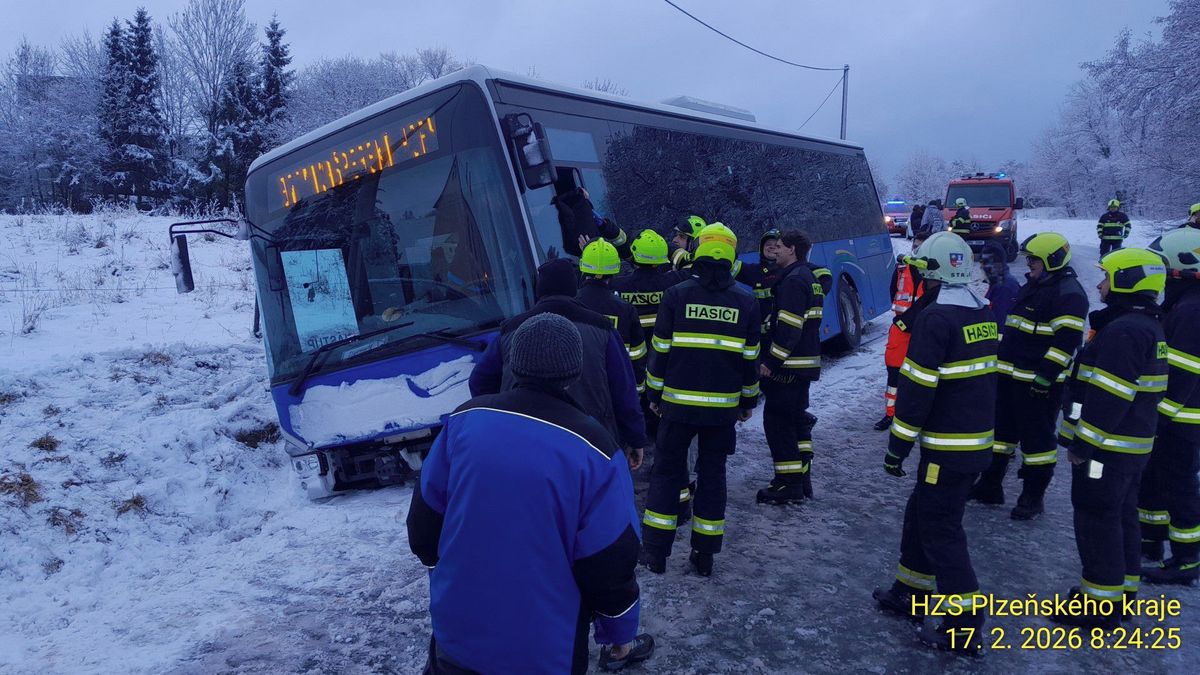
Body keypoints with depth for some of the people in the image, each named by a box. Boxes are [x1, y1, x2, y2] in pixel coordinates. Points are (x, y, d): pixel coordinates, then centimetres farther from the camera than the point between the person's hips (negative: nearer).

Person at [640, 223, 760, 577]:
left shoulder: (676, 294, -5)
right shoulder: (746, 301, 1)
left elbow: (661, 350, -3)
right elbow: (750, 357, 5)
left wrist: (655, 394, 7)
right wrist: (748, 400, 15)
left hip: (679, 402, -1)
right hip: (724, 406, 2)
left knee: (667, 471, 11)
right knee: (712, 474, 13)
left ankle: (655, 551, 12)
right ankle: (704, 555, 18)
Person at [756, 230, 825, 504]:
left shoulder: (794, 280, -16)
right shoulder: (808, 277, 16)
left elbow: (789, 328, -23)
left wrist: (770, 361, -20)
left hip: (789, 365, -10)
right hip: (806, 362, 10)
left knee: (777, 420, -4)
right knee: (796, 418, 17)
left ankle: (789, 484, -1)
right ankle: (802, 479, 24)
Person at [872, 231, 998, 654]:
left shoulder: (936, 317, -18)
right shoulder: (983, 314, 9)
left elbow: (917, 389, -19)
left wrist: (897, 449, -12)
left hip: (948, 448, -9)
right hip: (979, 442, 9)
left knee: (940, 529, 0)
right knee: (922, 514, 19)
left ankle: (965, 625, 6)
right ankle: (910, 593, 31)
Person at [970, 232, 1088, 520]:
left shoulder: (1068, 293, -14)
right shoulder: (1032, 287, 16)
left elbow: (1066, 339, -21)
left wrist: (1046, 375, -24)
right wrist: (998, 359, 22)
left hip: (1038, 382, -10)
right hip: (1011, 376, 10)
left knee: (1037, 437, 1)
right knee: (1001, 429, 15)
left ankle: (1033, 498, 13)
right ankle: (990, 485, 26)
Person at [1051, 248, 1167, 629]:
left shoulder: (1122, 331, -22)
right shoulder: (1147, 327, 12)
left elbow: (1109, 398, -26)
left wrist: (1082, 444, -20)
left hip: (1107, 447, -10)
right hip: (1133, 445, 10)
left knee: (1096, 521, -1)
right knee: (1122, 517, 20)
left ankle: (1101, 605, 8)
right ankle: (1121, 590, 33)